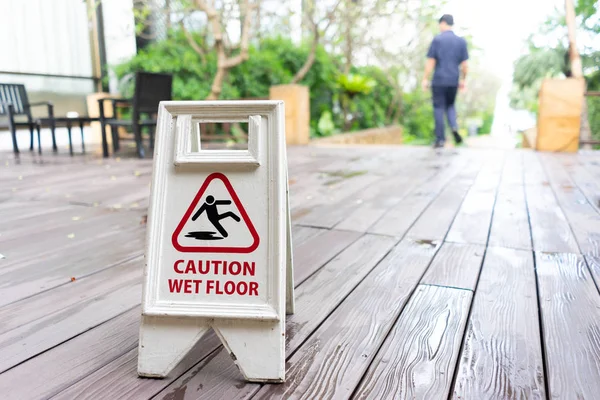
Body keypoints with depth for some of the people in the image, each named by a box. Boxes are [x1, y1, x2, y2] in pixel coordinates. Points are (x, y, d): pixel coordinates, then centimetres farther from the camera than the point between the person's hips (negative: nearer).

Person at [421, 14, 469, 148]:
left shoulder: (437, 39, -4)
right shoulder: (461, 41, 6)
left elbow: (431, 62, -7)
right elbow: (464, 64, 6)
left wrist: (425, 79, -3)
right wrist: (463, 80, 16)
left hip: (439, 80, -3)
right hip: (453, 81, 3)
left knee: (439, 108, 4)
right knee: (450, 105, 21)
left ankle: (440, 139, 3)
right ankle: (454, 127, -4)